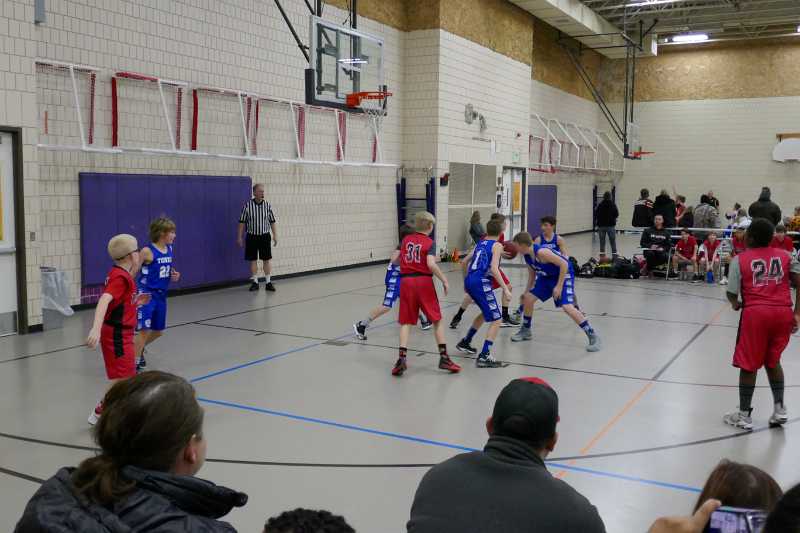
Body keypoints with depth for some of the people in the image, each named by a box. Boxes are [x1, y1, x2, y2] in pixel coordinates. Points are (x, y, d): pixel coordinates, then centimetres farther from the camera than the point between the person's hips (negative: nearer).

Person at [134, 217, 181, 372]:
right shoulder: (147, 251, -15)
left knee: (158, 331, 16)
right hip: (147, 295, -7)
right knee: (145, 330, -11)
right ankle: (135, 362, 3)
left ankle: (138, 349, 42)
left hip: (161, 295, 7)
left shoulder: (169, 249, 5)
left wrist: (175, 275, 1)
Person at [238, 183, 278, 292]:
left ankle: (268, 282, 9)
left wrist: (275, 235, -1)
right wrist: (240, 237, -2)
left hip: (265, 236, 1)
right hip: (252, 236, -1)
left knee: (267, 259, 1)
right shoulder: (247, 205, -5)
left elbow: (273, 221, 4)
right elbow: (242, 222, -1)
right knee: (253, 260, 6)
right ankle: (255, 282, 17)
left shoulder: (267, 205, -1)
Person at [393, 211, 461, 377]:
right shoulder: (429, 242, -4)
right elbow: (431, 264, -19)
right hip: (424, 282, -3)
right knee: (437, 320, 9)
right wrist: (444, 280, -10)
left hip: (406, 281, 3)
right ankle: (444, 357, 8)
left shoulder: (406, 240, 10)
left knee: (406, 322, 6)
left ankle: (402, 358, -9)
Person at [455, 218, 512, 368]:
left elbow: (464, 262, 26)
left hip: (469, 281, 8)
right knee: (496, 320, -3)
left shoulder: (480, 244, 20)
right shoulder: (497, 245, -1)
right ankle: (484, 356, -14)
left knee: (485, 313, 30)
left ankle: (465, 343, 39)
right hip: (481, 283, -8)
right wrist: (505, 289, -17)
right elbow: (494, 268, -15)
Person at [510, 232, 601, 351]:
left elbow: (564, 264, -29)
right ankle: (525, 330, 25)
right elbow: (532, 273, 13)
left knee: (567, 307, -22)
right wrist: (528, 290, 17)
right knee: (528, 298, 6)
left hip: (564, 274, -9)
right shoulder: (527, 255, -5)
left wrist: (559, 286, -26)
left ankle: (593, 336, -13)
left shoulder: (541, 252, -32)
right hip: (548, 275, 9)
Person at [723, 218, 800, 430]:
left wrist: (736, 304, 20)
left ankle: (744, 415, 16)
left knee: (748, 365, 8)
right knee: (773, 361, 23)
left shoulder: (740, 259, 3)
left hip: (755, 312, -4)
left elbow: (731, 292, -1)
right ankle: (779, 409, 23)